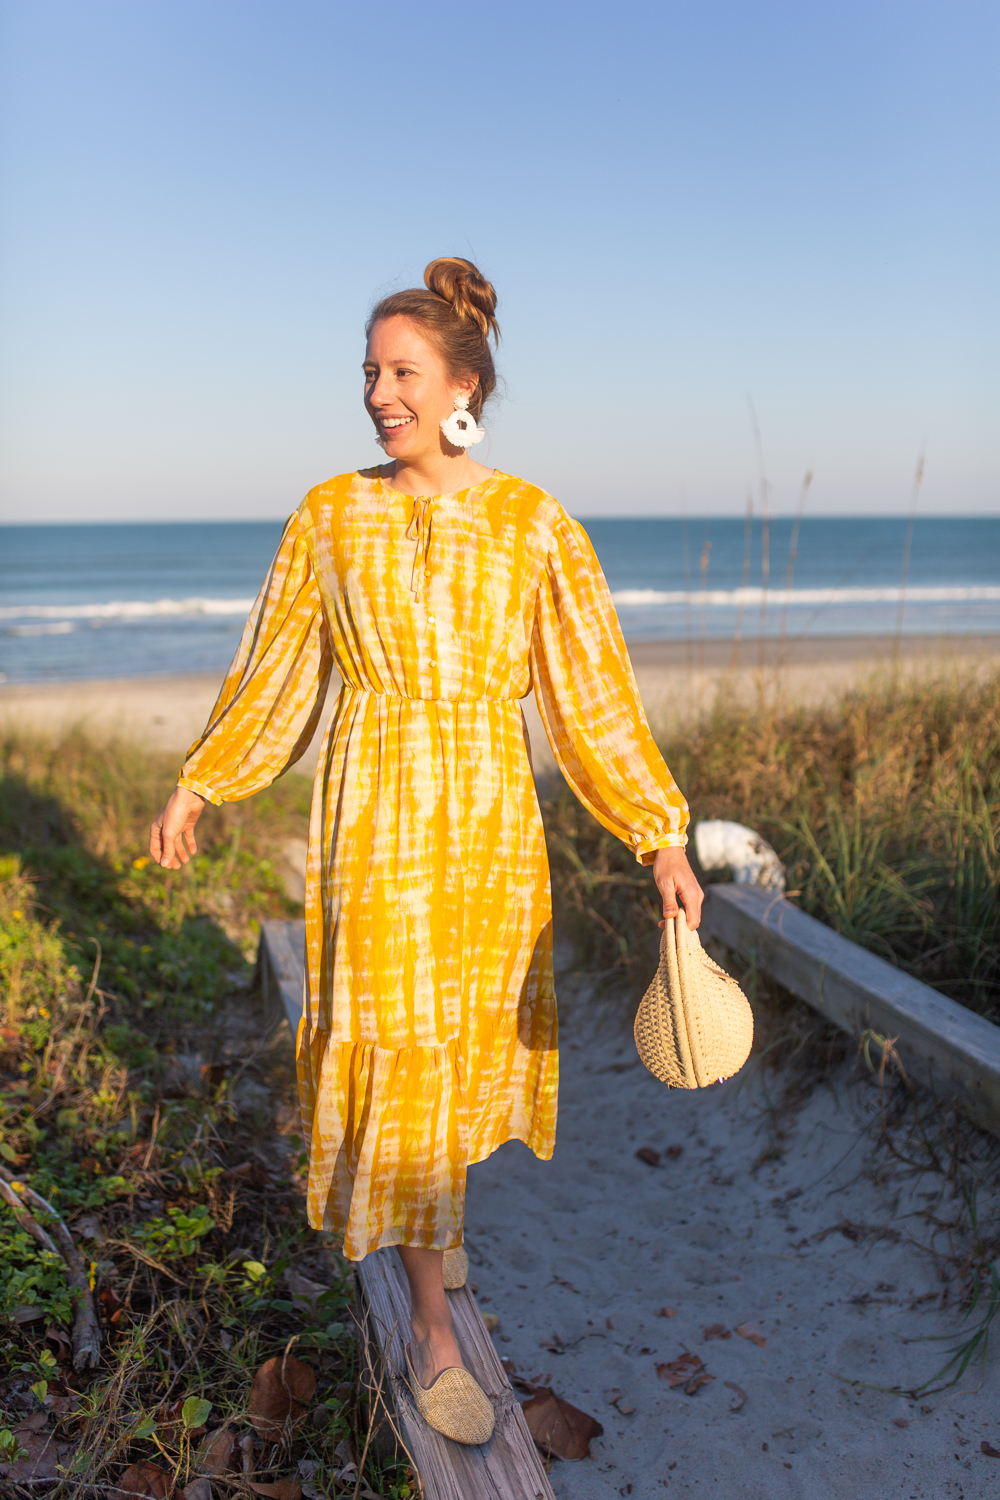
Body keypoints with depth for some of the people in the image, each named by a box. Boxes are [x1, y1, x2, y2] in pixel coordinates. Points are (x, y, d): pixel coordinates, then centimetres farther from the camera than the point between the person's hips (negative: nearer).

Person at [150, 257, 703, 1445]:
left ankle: (437, 1207, 47)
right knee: (393, 1051, 2)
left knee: (471, 1032, 16)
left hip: (490, 821, 2)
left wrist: (661, 836, -8)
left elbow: (593, 689, -4)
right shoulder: (330, 518, -2)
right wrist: (197, 785, 11)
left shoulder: (533, 525, -3)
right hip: (376, 818, -1)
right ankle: (431, 1333, 17)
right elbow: (275, 673, 7)